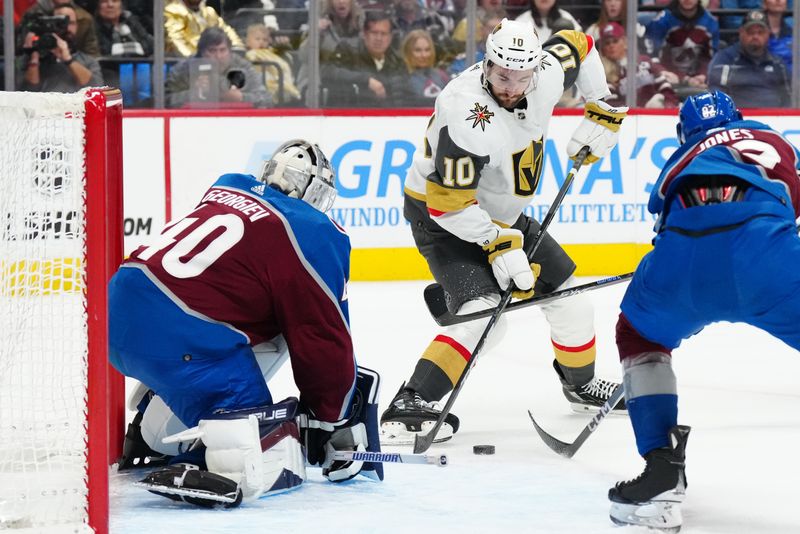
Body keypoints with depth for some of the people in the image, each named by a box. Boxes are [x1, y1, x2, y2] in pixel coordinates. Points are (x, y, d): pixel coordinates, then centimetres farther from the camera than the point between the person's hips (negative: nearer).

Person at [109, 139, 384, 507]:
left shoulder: (227, 188, 21)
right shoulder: (317, 235, 1)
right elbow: (324, 342, 2)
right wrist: (336, 427, 15)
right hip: (177, 340, -8)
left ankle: (153, 430, 33)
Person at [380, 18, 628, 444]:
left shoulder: (548, 75, -15)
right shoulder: (467, 116, -35)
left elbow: (576, 46, 9)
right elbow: (447, 202, -32)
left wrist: (602, 111, 6)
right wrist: (498, 246, -30)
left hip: (501, 213, 8)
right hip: (440, 216, -8)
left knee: (568, 294, 13)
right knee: (484, 312, -27)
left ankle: (581, 384, 38)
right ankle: (411, 407, -30)